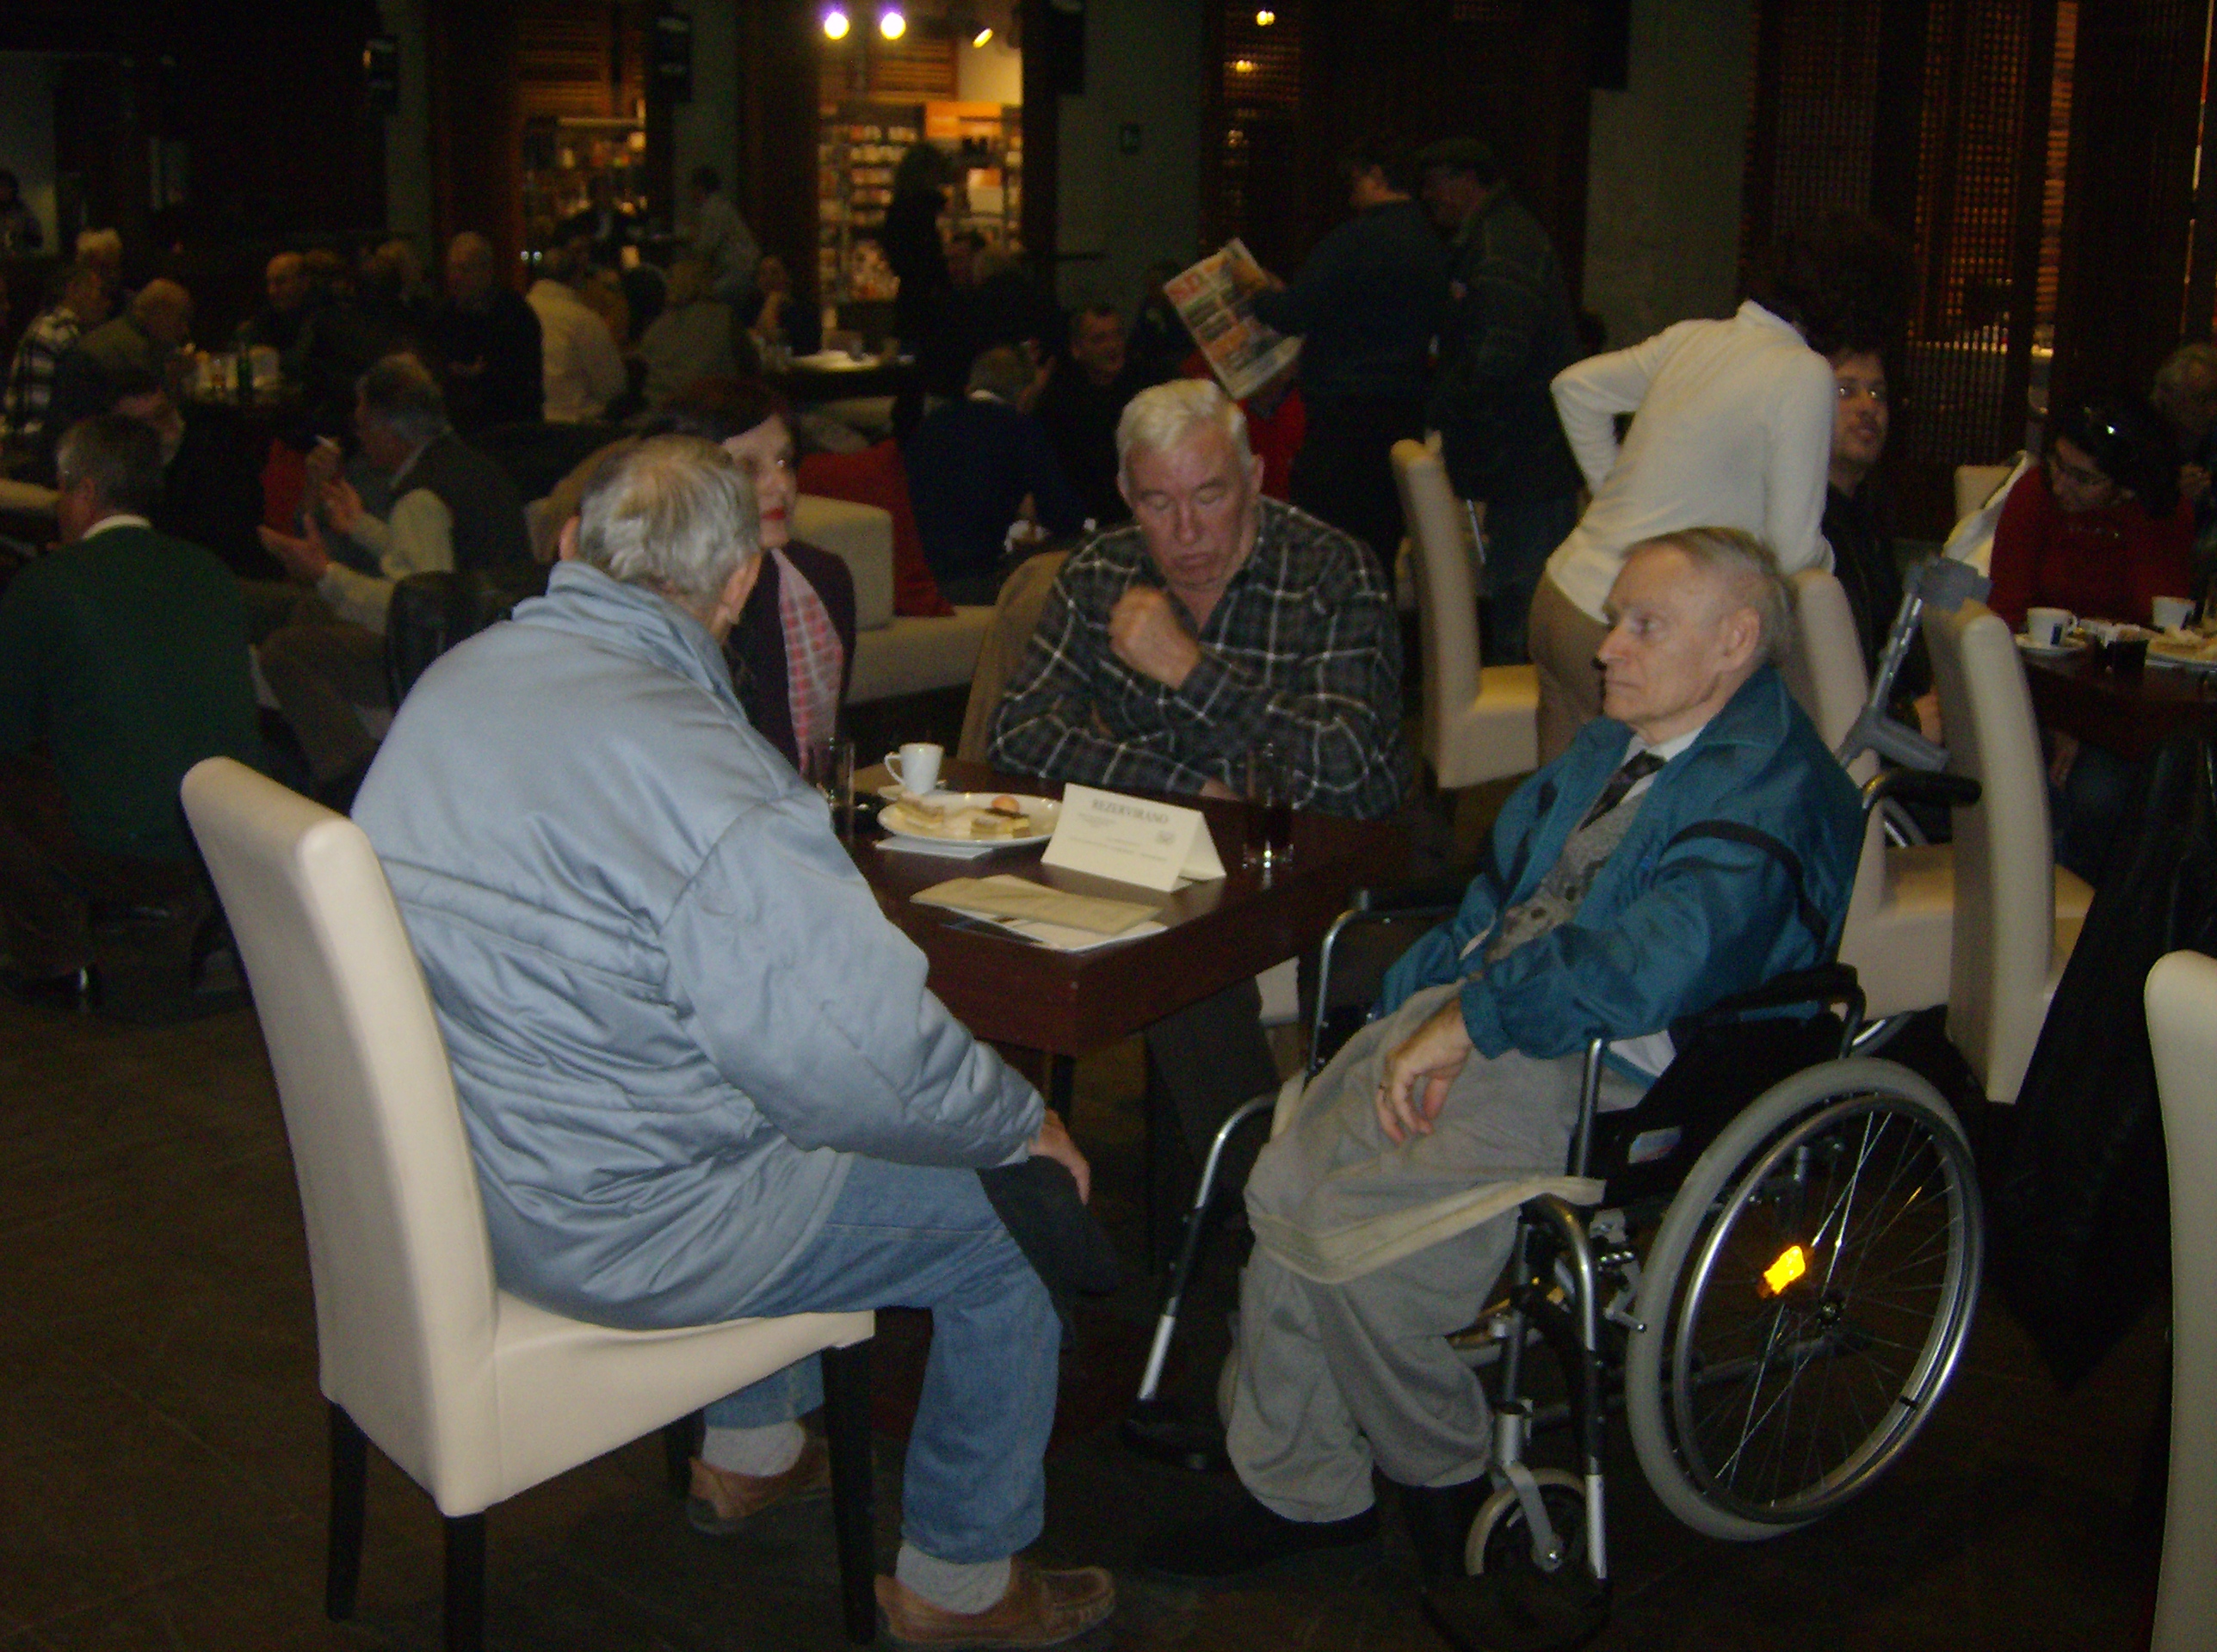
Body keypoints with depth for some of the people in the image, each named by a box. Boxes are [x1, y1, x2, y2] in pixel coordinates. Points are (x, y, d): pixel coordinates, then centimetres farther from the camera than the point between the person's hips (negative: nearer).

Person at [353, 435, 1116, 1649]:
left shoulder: (457, 678, -1)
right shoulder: (700, 775, -28)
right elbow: (865, 1063, -28)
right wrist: (1021, 1122, -9)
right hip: (605, 1231, -9)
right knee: (1011, 1218, 3)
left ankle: (750, 1454, 44)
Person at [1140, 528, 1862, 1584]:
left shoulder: (1774, 794, -12)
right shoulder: (1609, 749, 19)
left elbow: (1645, 965, -27)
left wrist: (1464, 1024, -23)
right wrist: (1411, 1023, 7)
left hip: (1600, 1074, -8)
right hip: (1467, 1020, 9)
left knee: (1351, 1222, -23)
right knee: (1282, 1187, -9)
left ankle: (1444, 1475, 5)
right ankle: (1297, 1491, 7)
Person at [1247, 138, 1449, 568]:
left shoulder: (1357, 239, -11)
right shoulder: (1433, 247, 13)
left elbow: (1293, 314, -13)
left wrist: (1256, 292, 8)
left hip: (1347, 415, -8)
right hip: (1407, 415, 8)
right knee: (1381, 544, 13)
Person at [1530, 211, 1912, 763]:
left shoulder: (1692, 337, 8)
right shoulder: (1806, 376, -13)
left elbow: (1575, 386, 23)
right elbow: (1791, 551, -13)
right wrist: (1825, 554, 10)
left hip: (1562, 589, 8)